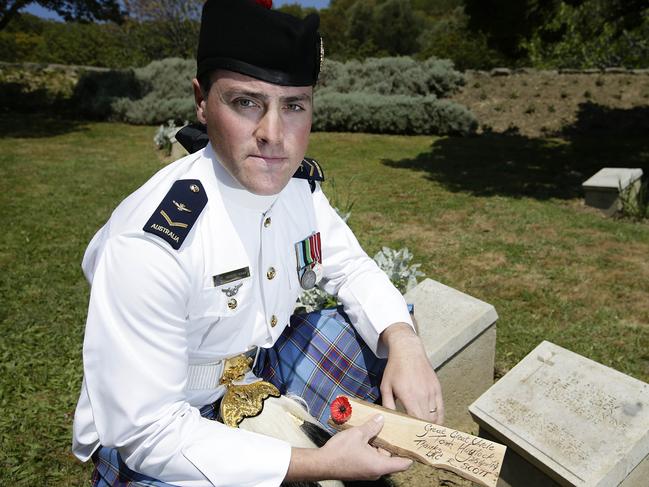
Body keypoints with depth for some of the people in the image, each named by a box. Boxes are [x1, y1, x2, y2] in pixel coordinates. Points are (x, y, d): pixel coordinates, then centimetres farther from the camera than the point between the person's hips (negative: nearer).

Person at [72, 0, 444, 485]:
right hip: (155, 439, -5)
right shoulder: (147, 244, -32)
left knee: (390, 339, -1)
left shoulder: (299, 182, -12)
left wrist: (404, 341, -19)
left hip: (261, 362, 6)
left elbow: (350, 267, 0)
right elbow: (147, 430, -27)